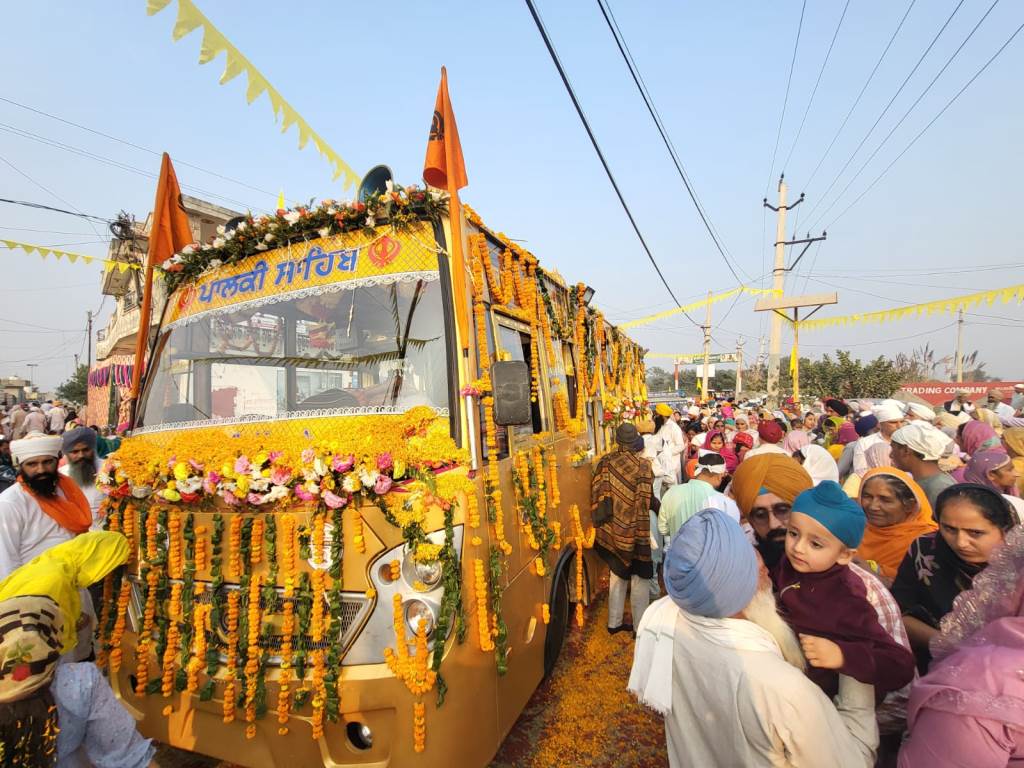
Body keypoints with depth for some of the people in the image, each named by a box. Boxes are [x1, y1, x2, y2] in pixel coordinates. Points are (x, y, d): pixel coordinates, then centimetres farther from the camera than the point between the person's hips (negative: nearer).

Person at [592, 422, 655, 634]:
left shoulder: (605, 462, -4)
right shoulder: (642, 465, -16)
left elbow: (598, 495, -2)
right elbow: (647, 501, -16)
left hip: (613, 529, 5)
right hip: (635, 530, -4)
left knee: (617, 576, 20)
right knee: (639, 579, 12)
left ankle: (614, 622, 31)